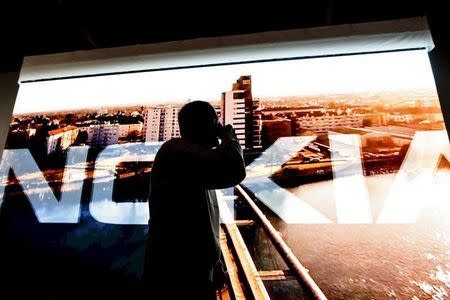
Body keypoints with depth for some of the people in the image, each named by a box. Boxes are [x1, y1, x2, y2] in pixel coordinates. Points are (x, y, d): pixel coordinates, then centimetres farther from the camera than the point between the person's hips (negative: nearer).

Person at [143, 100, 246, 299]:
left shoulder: (197, 159, 11)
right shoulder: (176, 150, -19)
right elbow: (233, 170, -35)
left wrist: (215, 266, 19)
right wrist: (228, 136, -15)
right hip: (176, 278, -9)